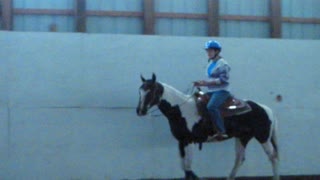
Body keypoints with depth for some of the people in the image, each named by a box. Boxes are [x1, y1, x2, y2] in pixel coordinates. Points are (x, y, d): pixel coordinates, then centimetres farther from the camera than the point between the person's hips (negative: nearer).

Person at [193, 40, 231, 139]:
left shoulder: (222, 64, -9)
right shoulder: (210, 63, 17)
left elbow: (223, 80, -17)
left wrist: (207, 82, -22)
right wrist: (201, 83, 5)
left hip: (221, 91, -10)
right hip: (211, 91, 10)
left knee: (211, 106, -32)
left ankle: (221, 131, -30)